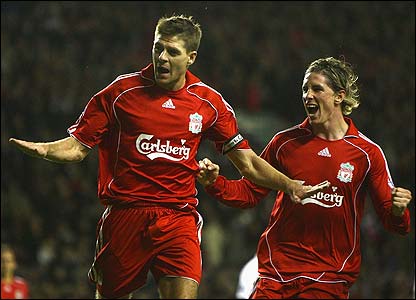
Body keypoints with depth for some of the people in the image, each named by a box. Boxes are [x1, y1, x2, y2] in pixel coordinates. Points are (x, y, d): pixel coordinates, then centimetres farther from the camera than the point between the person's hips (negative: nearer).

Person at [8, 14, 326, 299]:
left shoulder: (208, 102, 6)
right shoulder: (121, 92, 0)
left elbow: (246, 161, 14)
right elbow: (77, 146, 2)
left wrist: (288, 184, 2)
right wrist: (42, 149, -17)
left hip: (179, 217, 1)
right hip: (125, 215, 0)